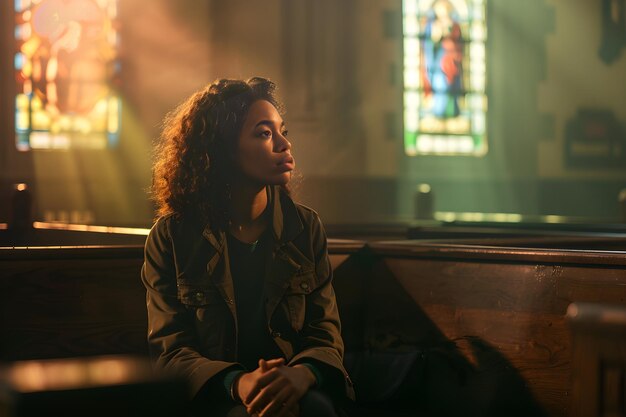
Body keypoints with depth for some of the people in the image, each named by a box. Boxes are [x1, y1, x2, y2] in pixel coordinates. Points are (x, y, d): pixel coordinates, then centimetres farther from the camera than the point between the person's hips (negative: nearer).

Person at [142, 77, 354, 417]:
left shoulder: (306, 227, 10)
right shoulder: (171, 237, 2)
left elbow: (326, 334, 5)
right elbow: (169, 349, -3)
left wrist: (303, 373, -22)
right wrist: (237, 383, -24)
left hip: (288, 389, 3)